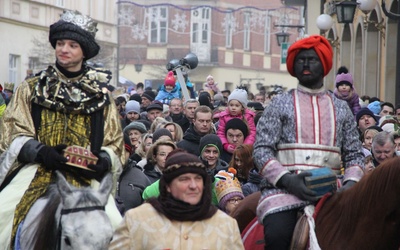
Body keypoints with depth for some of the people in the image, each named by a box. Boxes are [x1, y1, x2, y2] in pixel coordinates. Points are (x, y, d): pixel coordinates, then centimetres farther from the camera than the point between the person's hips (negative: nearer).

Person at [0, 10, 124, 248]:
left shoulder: (101, 94, 14)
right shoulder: (32, 89, 13)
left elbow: (114, 143, 14)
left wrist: (104, 160, -9)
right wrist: (39, 151, -14)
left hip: (85, 175, 0)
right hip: (36, 169, 0)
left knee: (113, 226, -24)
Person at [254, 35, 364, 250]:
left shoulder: (341, 108, 18)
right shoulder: (280, 104, 9)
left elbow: (354, 154, 16)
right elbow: (262, 150, 1)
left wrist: (351, 181, -5)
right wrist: (286, 179, -15)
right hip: (285, 188, -3)